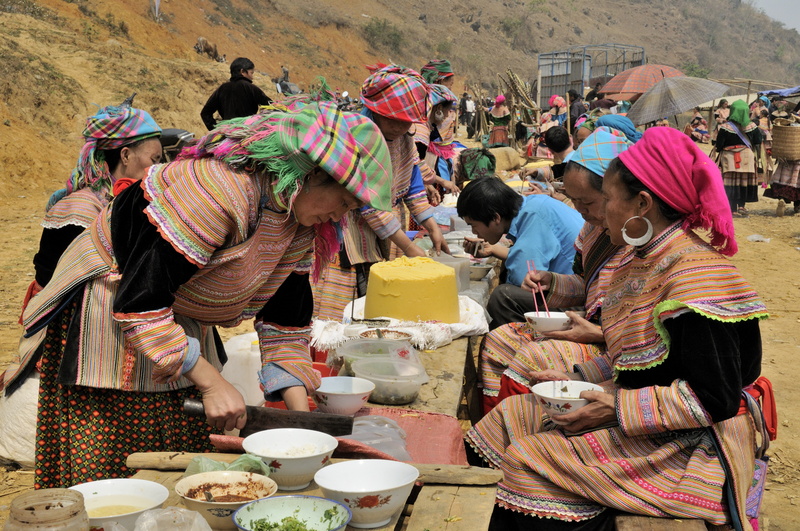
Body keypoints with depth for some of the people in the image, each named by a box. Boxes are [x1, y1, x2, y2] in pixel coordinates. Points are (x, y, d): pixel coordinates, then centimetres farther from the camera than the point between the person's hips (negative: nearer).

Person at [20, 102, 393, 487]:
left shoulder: (298, 213, -5)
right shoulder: (219, 190, -33)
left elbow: (284, 323, 0)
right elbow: (139, 303, -31)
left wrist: (301, 416, -9)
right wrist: (211, 383, -29)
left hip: (183, 319, 8)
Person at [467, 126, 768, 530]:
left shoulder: (695, 273, -23)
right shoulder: (641, 263, 7)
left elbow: (716, 398, -25)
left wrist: (615, 408, -22)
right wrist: (577, 379, 4)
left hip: (691, 447, -10)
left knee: (538, 465, -19)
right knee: (511, 417, 7)